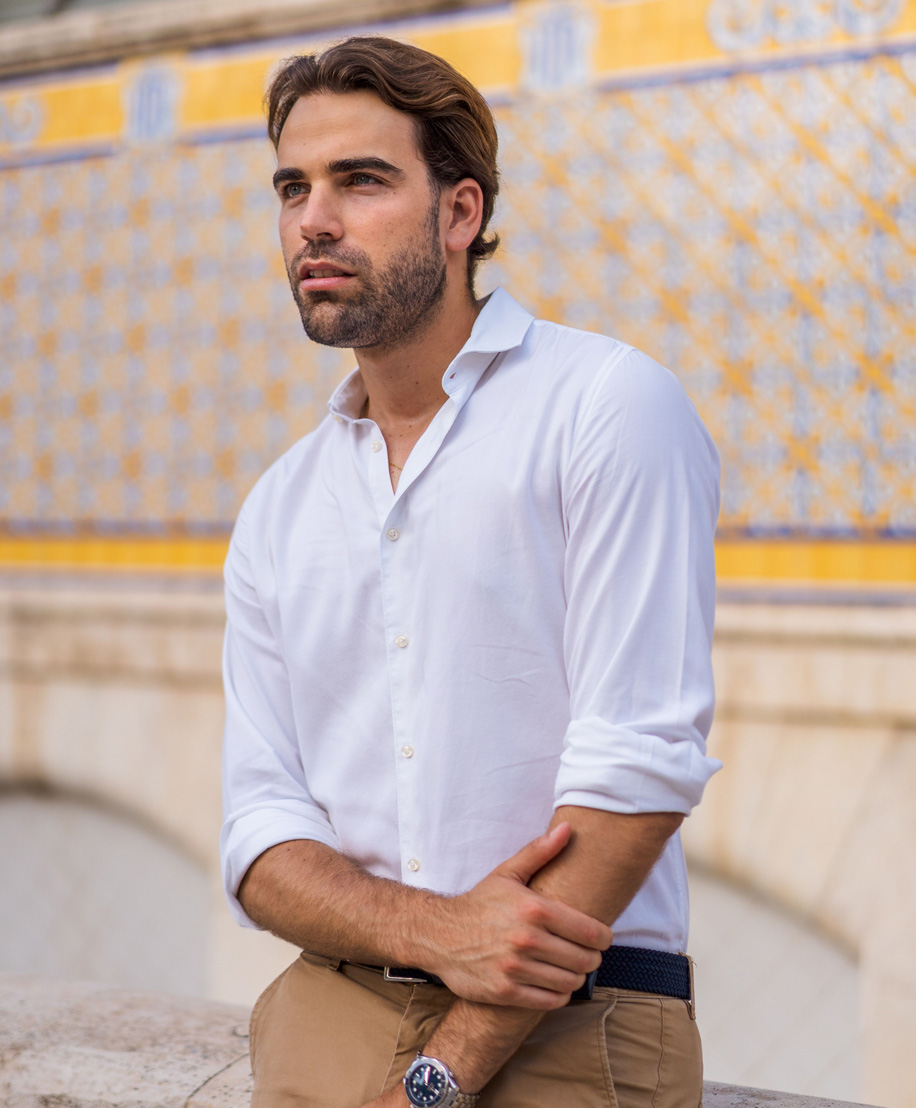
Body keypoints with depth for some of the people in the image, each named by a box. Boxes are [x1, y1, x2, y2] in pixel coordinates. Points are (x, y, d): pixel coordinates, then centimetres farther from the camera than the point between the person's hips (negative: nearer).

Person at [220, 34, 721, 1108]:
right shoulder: (277, 511, 10)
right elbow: (262, 835, 5)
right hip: (323, 1019, 4)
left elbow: (638, 766, -14)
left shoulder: (607, 404, -7)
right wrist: (429, 929, -16)